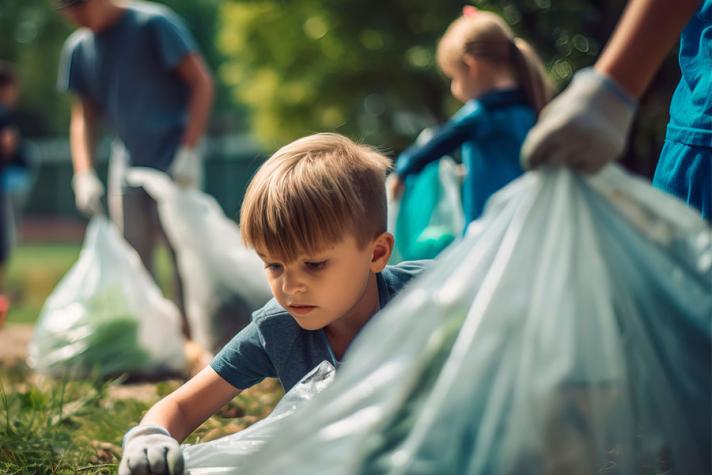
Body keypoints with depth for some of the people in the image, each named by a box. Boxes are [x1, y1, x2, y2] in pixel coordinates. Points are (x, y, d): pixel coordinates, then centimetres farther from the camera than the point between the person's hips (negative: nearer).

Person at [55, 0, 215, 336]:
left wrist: (188, 151, -18)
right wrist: (84, 174, -2)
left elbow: (201, 82, -11)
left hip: (174, 163, -6)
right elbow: (83, 116, 12)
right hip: (128, 166, 6)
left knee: (184, 255, -6)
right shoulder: (78, 48, 6)